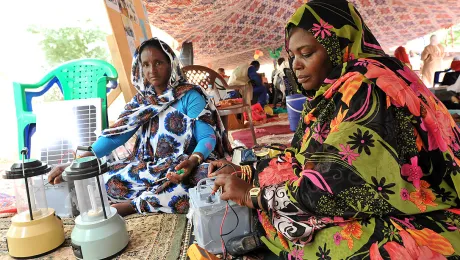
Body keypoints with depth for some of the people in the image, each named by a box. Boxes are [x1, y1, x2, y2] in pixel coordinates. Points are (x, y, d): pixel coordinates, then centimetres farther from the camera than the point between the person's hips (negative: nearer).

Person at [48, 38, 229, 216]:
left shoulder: (189, 96, -7)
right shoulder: (140, 100, 7)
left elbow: (208, 137, -13)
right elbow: (115, 135, -1)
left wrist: (192, 161, -35)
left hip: (184, 167, -3)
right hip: (150, 169, 4)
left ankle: (132, 205, -18)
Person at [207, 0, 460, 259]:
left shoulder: (367, 88, -20)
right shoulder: (331, 94, 5)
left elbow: (337, 185, -27)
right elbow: (302, 160, 7)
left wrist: (251, 194, -18)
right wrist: (245, 172, 0)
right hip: (374, 211, 8)